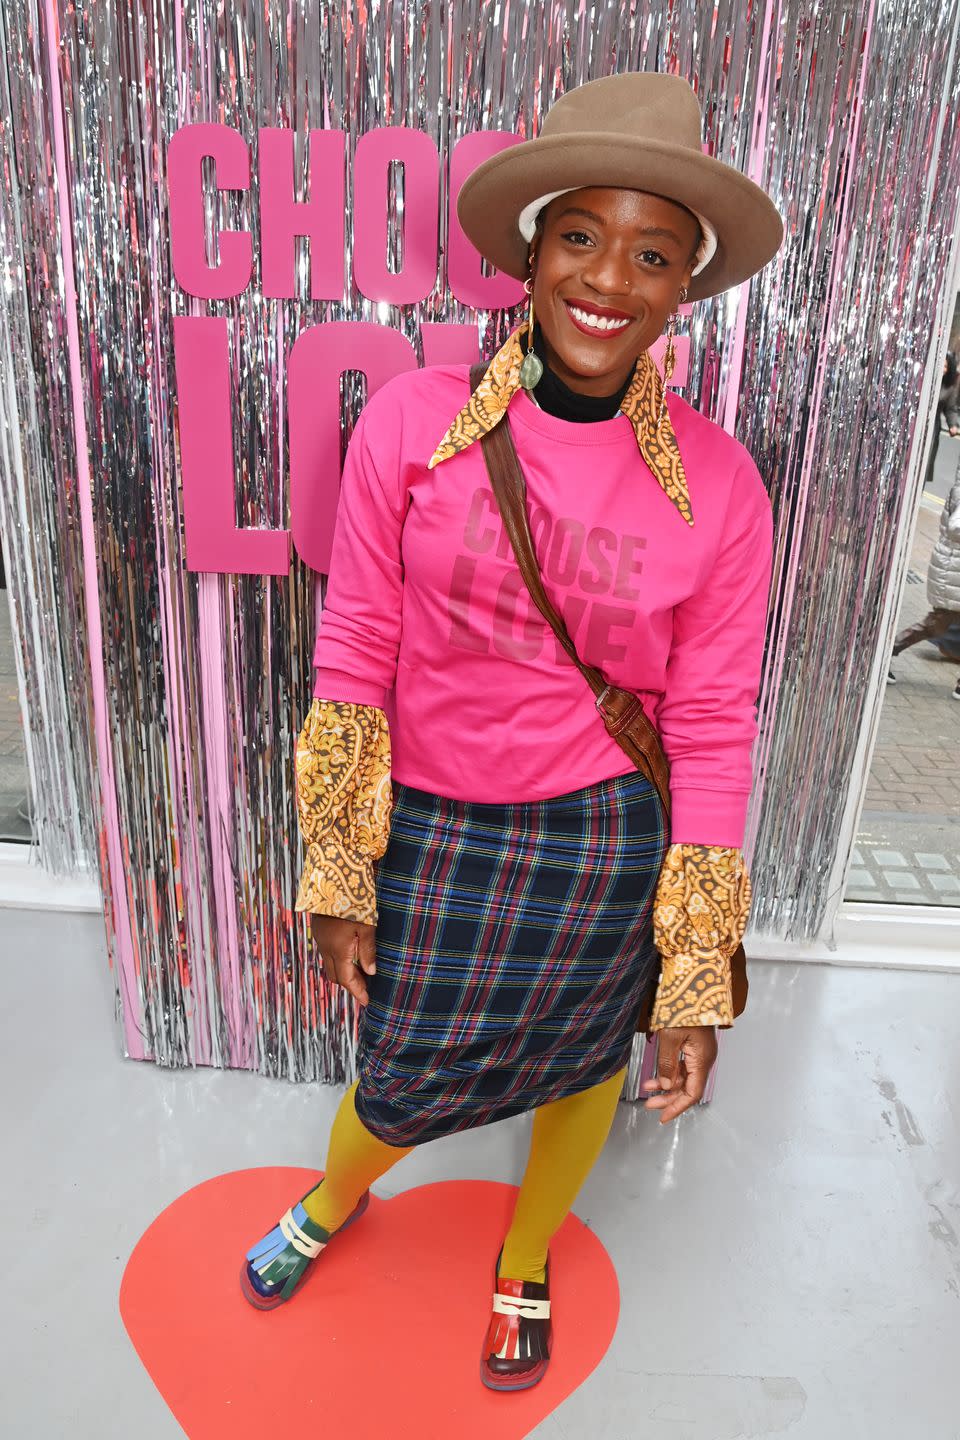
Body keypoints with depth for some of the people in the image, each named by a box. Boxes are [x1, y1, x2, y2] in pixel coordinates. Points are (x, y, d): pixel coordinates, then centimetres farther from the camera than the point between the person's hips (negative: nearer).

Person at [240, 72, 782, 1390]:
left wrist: (698, 983, -4)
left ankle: (524, 1269, 59)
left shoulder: (717, 484, -11)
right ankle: (335, 1204, 60)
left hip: (602, 842, 1)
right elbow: (354, 657, -6)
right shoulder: (412, 422, -11)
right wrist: (340, 881, -2)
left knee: (579, 1069, 23)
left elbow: (713, 727, -6)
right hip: (429, 830, 0)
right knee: (403, 1079, 19)